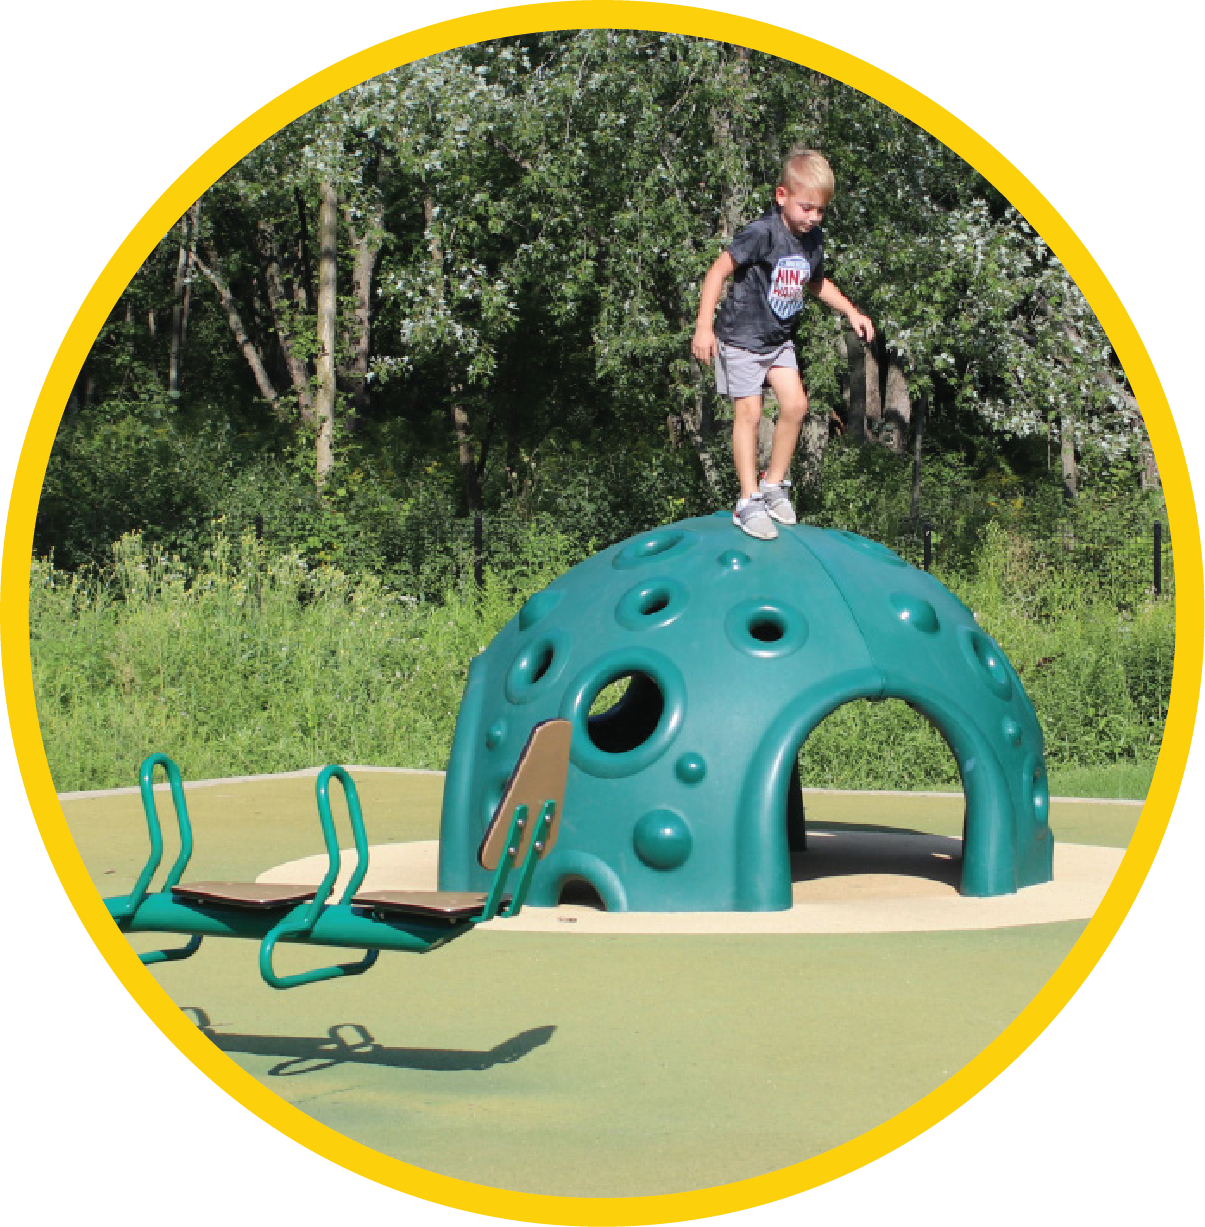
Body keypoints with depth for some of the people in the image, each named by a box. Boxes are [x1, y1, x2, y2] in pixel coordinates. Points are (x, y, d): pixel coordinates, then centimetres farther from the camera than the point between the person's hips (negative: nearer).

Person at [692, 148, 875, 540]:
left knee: (795, 405, -2)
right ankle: (748, 503, -1)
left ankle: (774, 485, 15)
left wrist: (851, 312, 14)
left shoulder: (814, 240, 0)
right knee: (749, 412, -7)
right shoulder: (763, 234, -23)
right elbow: (718, 271, -22)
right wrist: (704, 326, -25)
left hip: (779, 339, 7)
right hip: (741, 337, -7)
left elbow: (817, 283, 21)